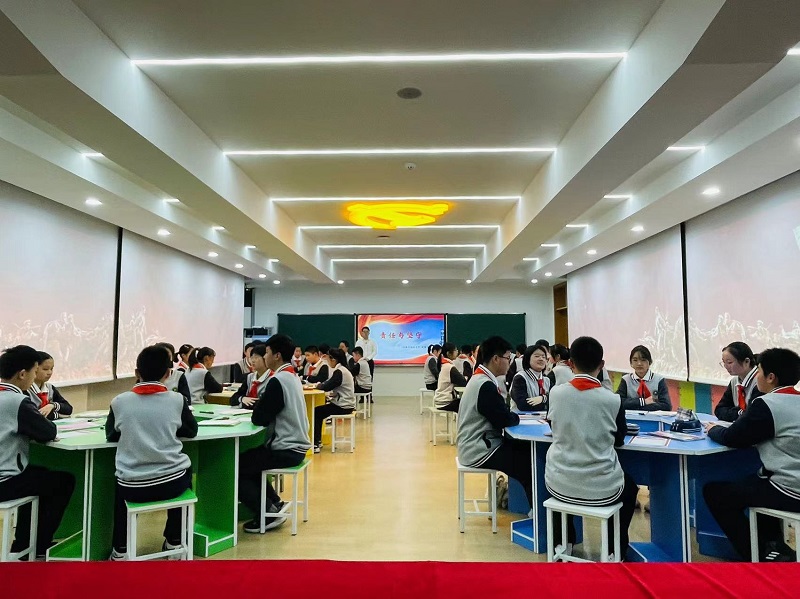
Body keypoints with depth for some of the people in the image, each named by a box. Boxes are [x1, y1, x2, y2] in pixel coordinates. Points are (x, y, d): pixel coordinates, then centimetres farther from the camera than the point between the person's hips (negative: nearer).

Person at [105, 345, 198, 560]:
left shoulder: (119, 402, -4)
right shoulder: (177, 400, -6)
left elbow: (111, 435, 13)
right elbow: (192, 431, 10)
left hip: (133, 487, 1)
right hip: (173, 482, -1)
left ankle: (120, 549, 30)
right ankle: (174, 541, 34)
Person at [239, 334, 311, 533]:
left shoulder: (278, 381, -20)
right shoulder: (292, 376, 9)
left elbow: (259, 419, -17)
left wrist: (257, 406, 0)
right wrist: (260, 404, -3)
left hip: (285, 450, -9)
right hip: (296, 445, 9)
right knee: (248, 460, 22)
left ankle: (268, 513, 5)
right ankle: (275, 504, 20)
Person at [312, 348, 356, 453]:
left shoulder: (339, 372, -18)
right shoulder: (341, 369, 14)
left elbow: (326, 387, -20)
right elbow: (329, 385, 15)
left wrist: (318, 385, 0)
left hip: (343, 406, -10)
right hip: (344, 404, 10)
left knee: (316, 412, -5)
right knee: (318, 412, 16)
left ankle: (316, 444, 0)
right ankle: (317, 441, 21)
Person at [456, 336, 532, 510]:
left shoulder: (480, 379, 10)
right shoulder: (485, 386, -22)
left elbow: (499, 413, 12)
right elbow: (505, 420, -19)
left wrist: (511, 415, -5)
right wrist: (517, 417, 0)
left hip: (476, 444, 10)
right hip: (480, 450, -10)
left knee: (527, 449, 9)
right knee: (531, 463, -6)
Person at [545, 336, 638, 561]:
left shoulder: (556, 393, -9)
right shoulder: (613, 400, -12)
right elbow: (619, 440, 6)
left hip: (561, 485, 1)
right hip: (602, 488, -1)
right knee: (629, 486, 33)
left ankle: (563, 544, 36)